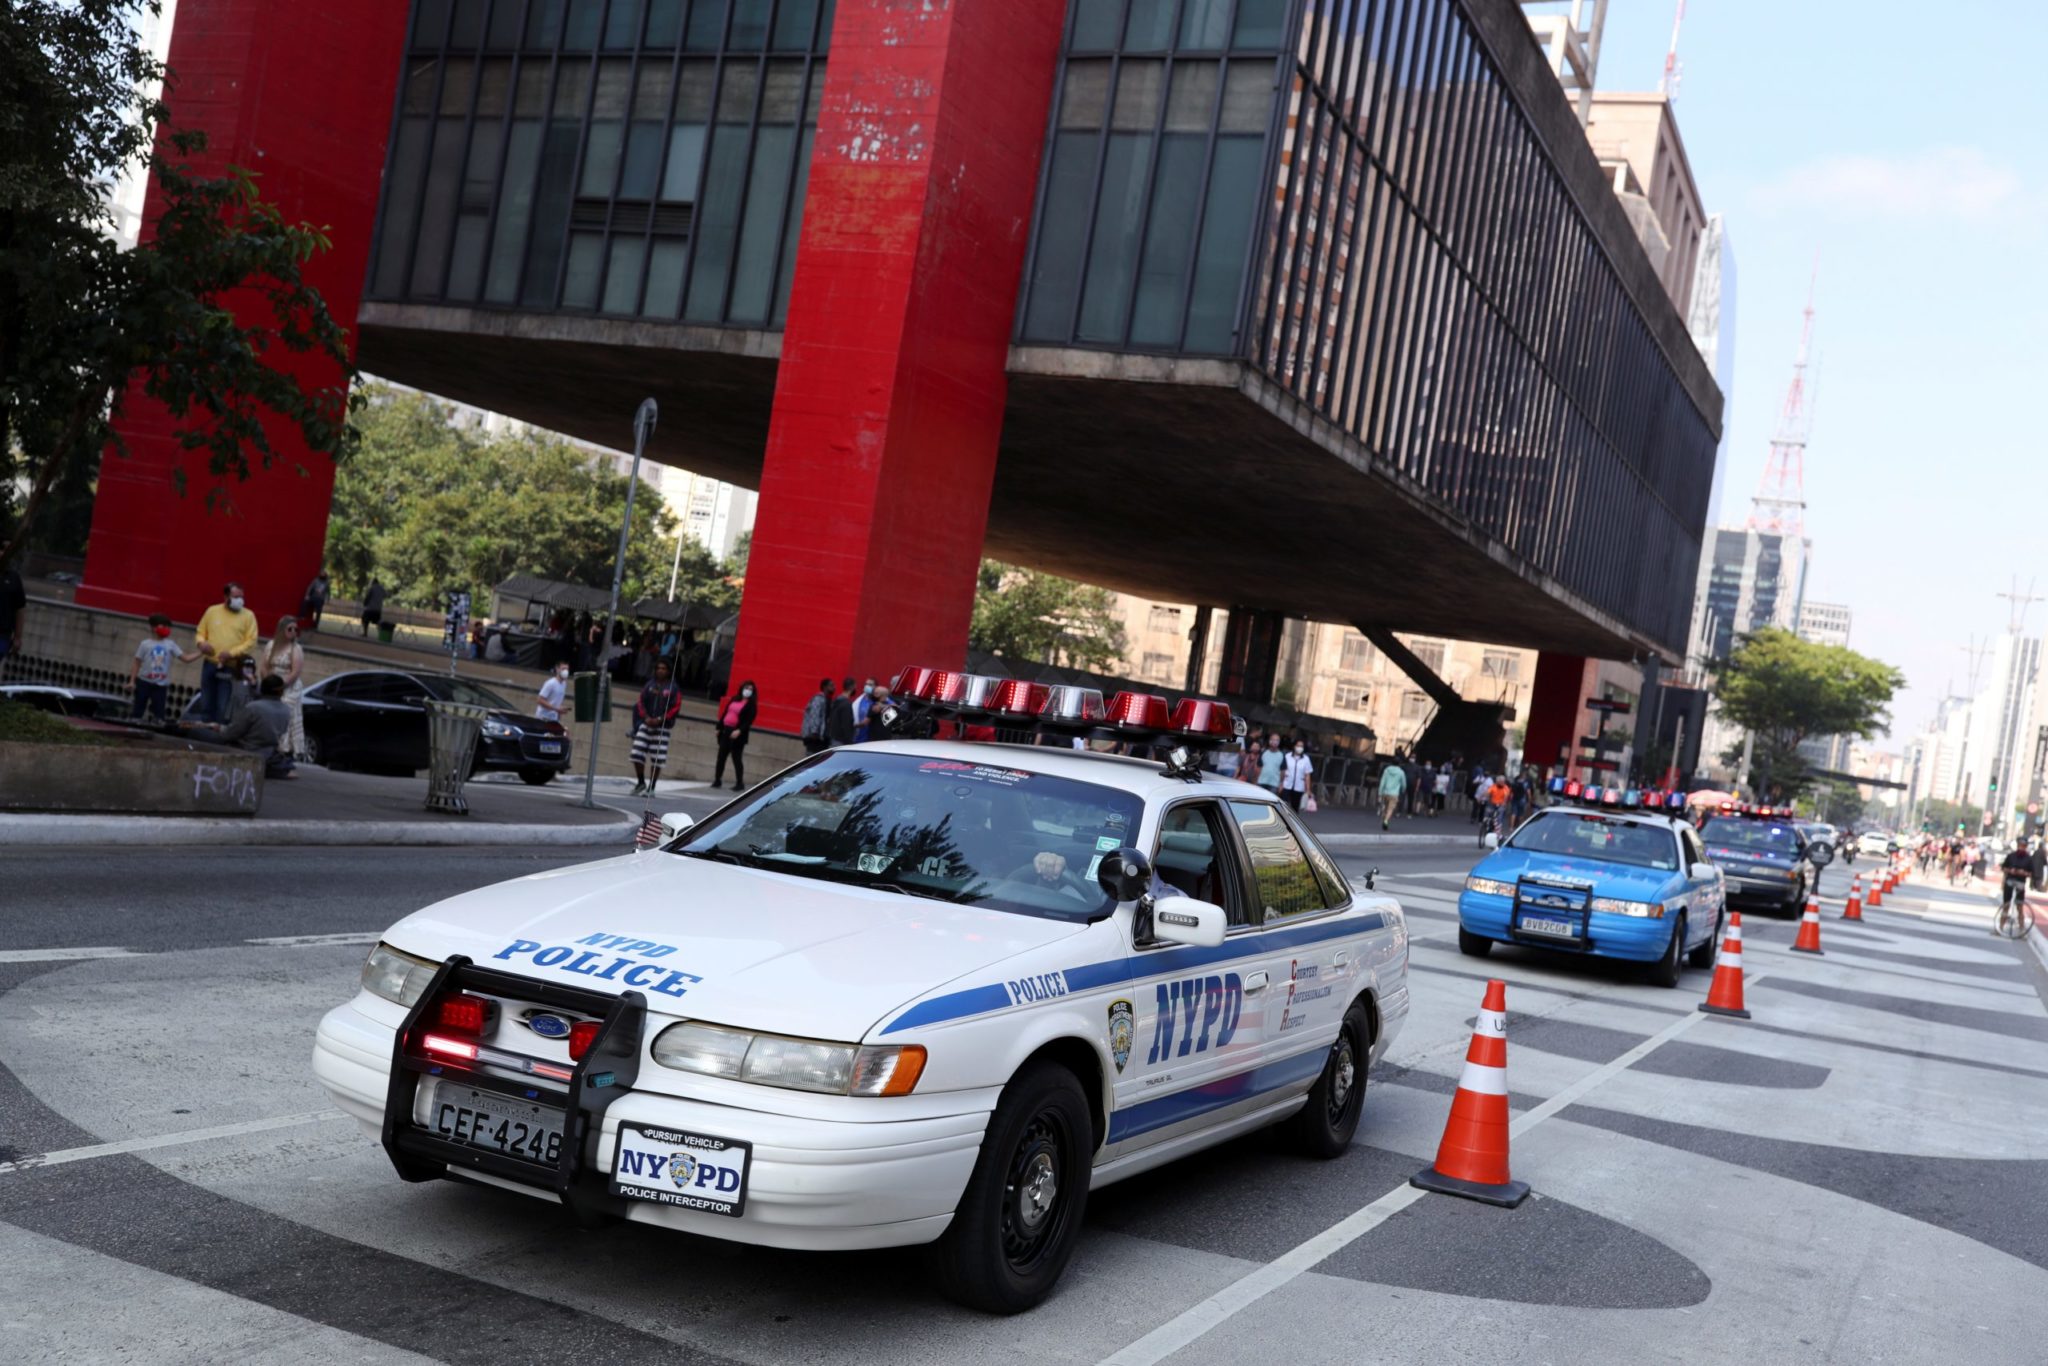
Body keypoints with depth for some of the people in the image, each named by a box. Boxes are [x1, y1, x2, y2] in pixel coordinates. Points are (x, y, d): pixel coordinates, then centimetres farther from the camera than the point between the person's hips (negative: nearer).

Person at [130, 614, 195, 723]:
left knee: (160, 712, -2)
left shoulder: (170, 645, 5)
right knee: (138, 709, 5)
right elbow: (137, 664, 2)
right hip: (144, 682, -1)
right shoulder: (146, 644, 0)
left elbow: (185, 658, 2)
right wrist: (132, 681, -2)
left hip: (161, 685, 1)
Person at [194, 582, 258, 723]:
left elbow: (251, 642, -6)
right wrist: (202, 642, -6)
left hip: (231, 669, -3)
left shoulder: (248, 615, 1)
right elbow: (200, 632, 17)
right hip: (210, 665, 3)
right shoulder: (212, 611, 10)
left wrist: (231, 653, -17)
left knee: (223, 708, -4)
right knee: (206, 704, 9)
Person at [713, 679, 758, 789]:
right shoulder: (734, 699, 15)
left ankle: (740, 783, 3)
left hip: (737, 734, -6)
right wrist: (719, 727, 12)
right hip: (726, 730, 6)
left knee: (736, 758, -4)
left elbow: (749, 721, -13)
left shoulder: (751, 705, -4)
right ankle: (717, 780, 16)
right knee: (721, 756, 8)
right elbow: (725, 713, 17)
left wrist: (739, 731, -25)